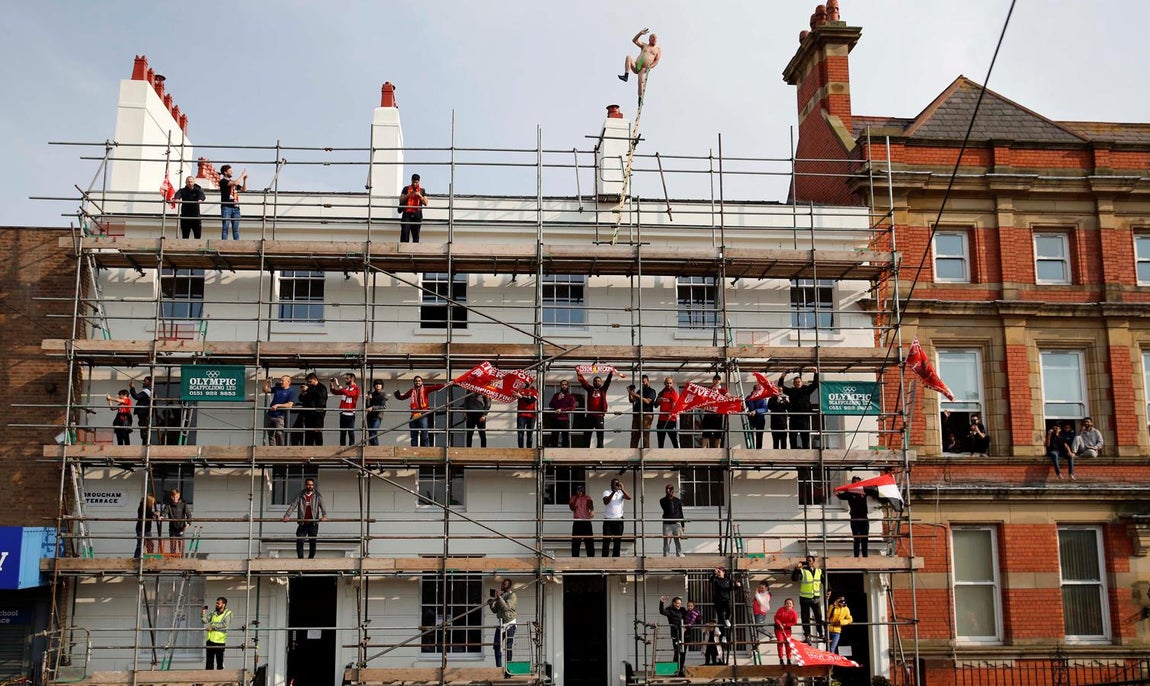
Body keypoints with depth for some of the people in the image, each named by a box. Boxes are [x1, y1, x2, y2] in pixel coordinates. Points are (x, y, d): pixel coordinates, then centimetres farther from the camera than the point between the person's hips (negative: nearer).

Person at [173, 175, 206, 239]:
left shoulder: (198, 190, 2)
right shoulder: (183, 190, 4)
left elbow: (202, 195, -19)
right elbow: (178, 194, -18)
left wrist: (200, 199, -44)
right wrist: (177, 199, -43)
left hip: (196, 215, -1)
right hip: (185, 216, 1)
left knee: (197, 235, -4)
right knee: (185, 236, 4)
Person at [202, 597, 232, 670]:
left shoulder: (228, 614, 1)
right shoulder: (213, 614, 18)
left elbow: (225, 625, -14)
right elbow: (204, 620, 7)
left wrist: (213, 627, -18)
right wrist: (203, 612, -5)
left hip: (219, 641, -5)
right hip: (210, 639, 5)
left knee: (219, 661, 1)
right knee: (209, 661, 8)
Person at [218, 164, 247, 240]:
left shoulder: (233, 182, 20)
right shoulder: (223, 181, -2)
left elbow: (244, 189, 18)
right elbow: (235, 183, -17)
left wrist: (245, 179, 9)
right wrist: (242, 175, -8)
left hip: (235, 207, 6)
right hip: (226, 207, -6)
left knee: (236, 228, 4)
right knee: (225, 227, -6)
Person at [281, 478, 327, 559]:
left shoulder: (317, 496, 4)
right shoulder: (300, 495, 6)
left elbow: (322, 506, -7)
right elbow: (293, 505, -1)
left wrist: (324, 516, -25)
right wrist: (287, 515, -15)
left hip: (313, 523, -1)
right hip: (302, 523, 1)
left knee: (312, 543, 1)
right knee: (299, 541, -10)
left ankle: (310, 559, 12)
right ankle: (300, 558, -6)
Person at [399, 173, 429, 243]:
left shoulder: (422, 190, 12)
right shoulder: (406, 189, 12)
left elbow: (425, 203, 5)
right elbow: (401, 200, 5)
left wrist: (419, 195, -8)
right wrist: (408, 194, -9)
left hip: (417, 214, 1)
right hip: (407, 214, -1)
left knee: (416, 234, 0)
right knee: (404, 232, -11)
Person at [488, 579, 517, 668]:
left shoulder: (512, 595, -7)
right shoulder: (500, 595, 14)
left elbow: (506, 607, -22)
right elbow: (495, 610, 14)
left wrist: (499, 597, -25)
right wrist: (491, 604, -4)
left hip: (509, 624, -7)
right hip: (500, 624, 7)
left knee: (508, 647, -4)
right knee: (496, 646, 5)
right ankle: (499, 667, 12)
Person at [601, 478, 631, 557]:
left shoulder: (621, 492, 6)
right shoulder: (606, 492, 1)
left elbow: (629, 497, -13)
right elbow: (605, 502, -18)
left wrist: (622, 489, -25)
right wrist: (613, 492, -27)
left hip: (619, 520, 2)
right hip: (608, 520, -2)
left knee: (618, 540, 5)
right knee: (606, 541, -3)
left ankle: (615, 557, 11)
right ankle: (604, 557, 0)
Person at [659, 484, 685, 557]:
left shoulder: (677, 501, 12)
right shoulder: (663, 500, 3)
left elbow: (681, 513, 14)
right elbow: (666, 508, -17)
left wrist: (682, 525, 10)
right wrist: (669, 497, -19)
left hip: (677, 523, 2)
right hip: (667, 524, -2)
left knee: (679, 542, 0)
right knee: (666, 542, -2)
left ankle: (679, 556, 4)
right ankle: (665, 556, 2)